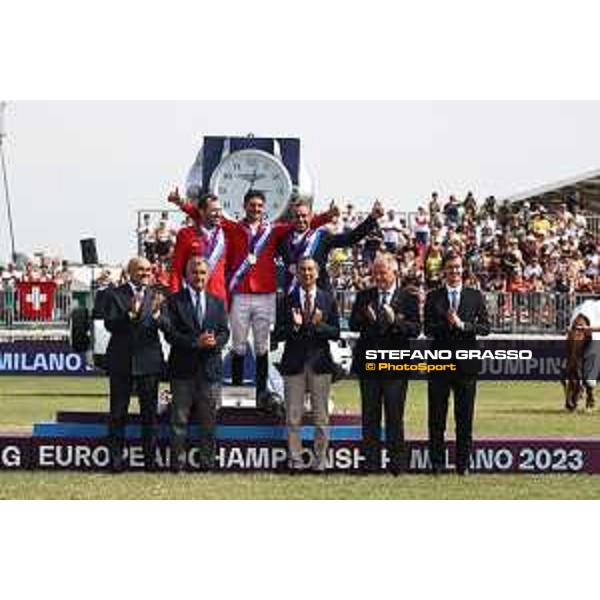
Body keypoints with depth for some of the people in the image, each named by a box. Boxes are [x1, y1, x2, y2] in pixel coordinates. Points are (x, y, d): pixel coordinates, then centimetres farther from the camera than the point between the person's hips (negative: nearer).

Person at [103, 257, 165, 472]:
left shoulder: (156, 296, 5)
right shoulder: (115, 295, 1)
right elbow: (110, 324, -11)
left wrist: (156, 313, -26)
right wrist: (131, 313, -25)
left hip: (149, 360, 1)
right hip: (121, 361, -1)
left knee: (149, 412, 5)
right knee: (118, 413, 4)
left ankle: (150, 459, 11)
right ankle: (116, 459, 10)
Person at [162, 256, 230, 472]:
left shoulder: (217, 302, 14)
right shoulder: (174, 301, 1)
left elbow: (225, 331, 9)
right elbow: (169, 333, -7)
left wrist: (215, 341, -14)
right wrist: (196, 342, -17)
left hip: (210, 367, 3)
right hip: (183, 368, -3)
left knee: (209, 419, 5)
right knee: (179, 418, 0)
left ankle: (207, 461, 11)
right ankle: (177, 462, 3)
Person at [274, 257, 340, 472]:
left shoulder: (328, 300, 6)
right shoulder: (288, 300, 5)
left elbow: (335, 333, 2)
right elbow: (278, 334, 1)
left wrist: (318, 325, -15)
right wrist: (294, 326, -16)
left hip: (319, 362, 0)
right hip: (294, 363, 0)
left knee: (321, 415, 4)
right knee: (293, 416, 2)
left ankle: (320, 459, 10)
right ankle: (295, 459, 8)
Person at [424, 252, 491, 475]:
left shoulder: (475, 296, 7)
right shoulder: (433, 297, 6)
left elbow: (485, 327, 0)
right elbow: (428, 329, -1)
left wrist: (462, 325, -13)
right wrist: (447, 324, -17)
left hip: (466, 362, 0)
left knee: (465, 417, 2)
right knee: (436, 417, 2)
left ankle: (463, 465, 7)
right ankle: (437, 464, 8)